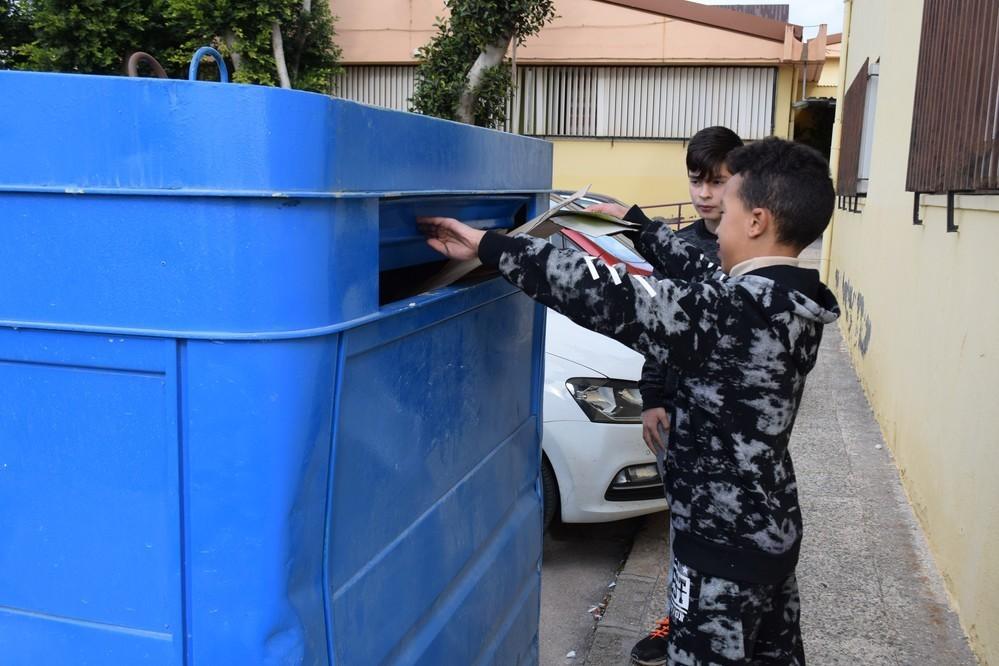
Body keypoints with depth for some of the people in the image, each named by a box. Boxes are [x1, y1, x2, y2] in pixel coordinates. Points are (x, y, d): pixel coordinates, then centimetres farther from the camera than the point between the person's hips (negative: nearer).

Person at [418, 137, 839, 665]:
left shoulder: (739, 311, -27)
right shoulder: (792, 299, 1)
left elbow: (606, 299, -31)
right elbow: (703, 275, 15)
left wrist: (487, 246, -27)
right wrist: (638, 225, 25)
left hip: (726, 548, -9)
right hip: (772, 530, 9)